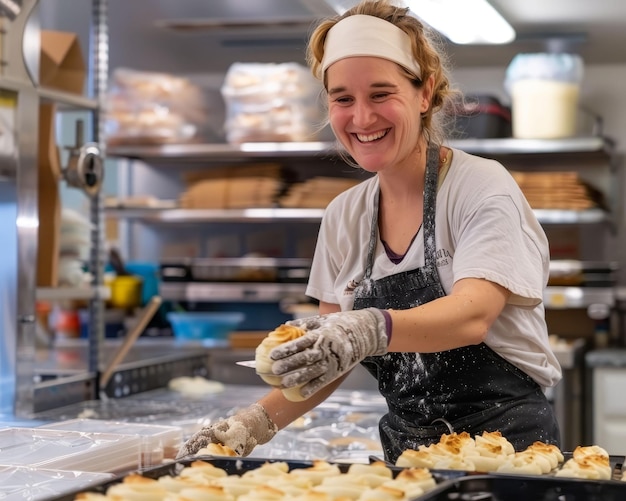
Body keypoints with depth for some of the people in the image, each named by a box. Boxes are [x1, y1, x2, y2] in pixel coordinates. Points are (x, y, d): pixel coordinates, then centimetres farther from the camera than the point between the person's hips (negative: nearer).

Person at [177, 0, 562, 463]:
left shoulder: (482, 188, -9)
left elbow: (472, 314, -25)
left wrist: (374, 329, -43)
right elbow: (327, 358, 8)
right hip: (408, 453, 6)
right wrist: (258, 421, -8)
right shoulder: (344, 216, 7)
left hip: (509, 445, -6)